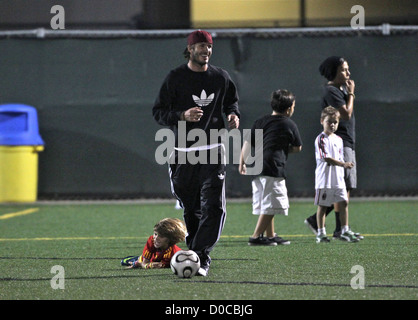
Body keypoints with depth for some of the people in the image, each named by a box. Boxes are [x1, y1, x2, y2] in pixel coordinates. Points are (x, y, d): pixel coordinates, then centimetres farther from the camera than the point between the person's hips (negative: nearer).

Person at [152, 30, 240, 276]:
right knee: (191, 209, 7)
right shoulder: (176, 78, 0)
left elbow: (231, 101, 24)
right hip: (183, 152, -1)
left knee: (214, 207, -14)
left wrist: (234, 115, 1)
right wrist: (182, 115, -18)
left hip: (213, 150, 1)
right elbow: (159, 112, -1)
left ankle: (201, 257, -15)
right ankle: (194, 251, 25)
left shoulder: (221, 77, 8)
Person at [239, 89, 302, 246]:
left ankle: (271, 235, 23)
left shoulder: (260, 122, 15)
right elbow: (297, 148, 14)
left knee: (265, 204, 15)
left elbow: (247, 143, 13)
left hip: (257, 168, 7)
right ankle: (256, 236, -11)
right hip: (274, 167, -7)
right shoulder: (290, 125, 3)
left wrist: (242, 163, 18)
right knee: (271, 205, -6)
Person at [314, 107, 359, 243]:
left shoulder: (338, 139, 14)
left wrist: (343, 170, 17)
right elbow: (326, 158, -21)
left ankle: (345, 231, 9)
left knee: (343, 202, 2)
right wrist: (343, 164, -30)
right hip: (324, 179, -6)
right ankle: (321, 233, 7)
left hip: (338, 179, 6)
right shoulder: (321, 139, -10)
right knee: (322, 205, 1)